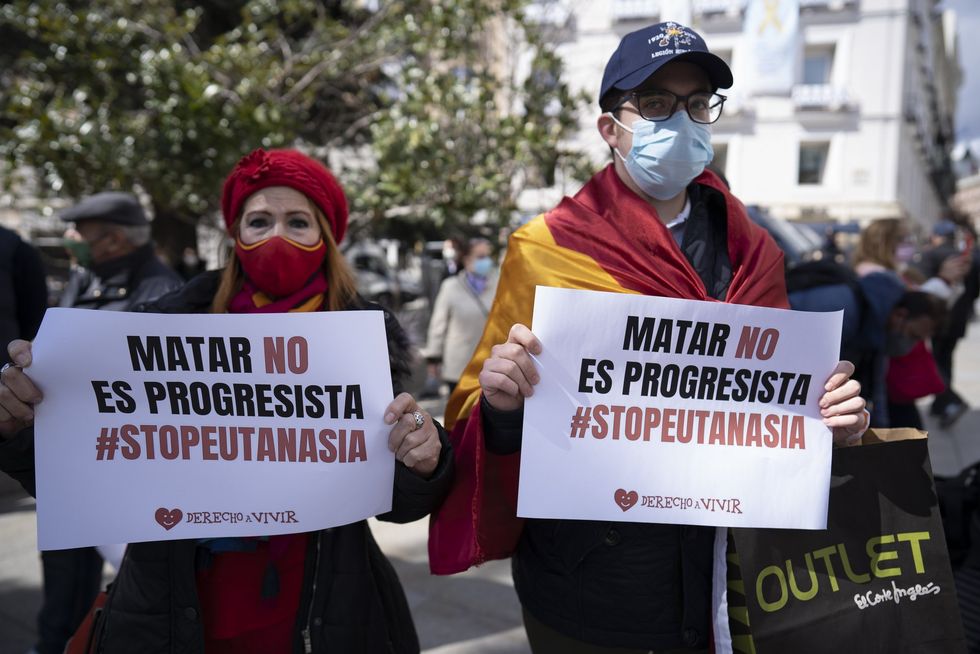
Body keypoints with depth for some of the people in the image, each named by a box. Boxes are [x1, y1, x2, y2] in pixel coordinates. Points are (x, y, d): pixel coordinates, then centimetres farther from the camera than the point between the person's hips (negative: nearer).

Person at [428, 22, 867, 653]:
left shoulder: (752, 254, 3)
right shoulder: (545, 250, -9)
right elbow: (482, 418, -6)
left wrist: (830, 418, -9)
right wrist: (501, 405, -28)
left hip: (725, 576, 4)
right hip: (587, 586, -3)